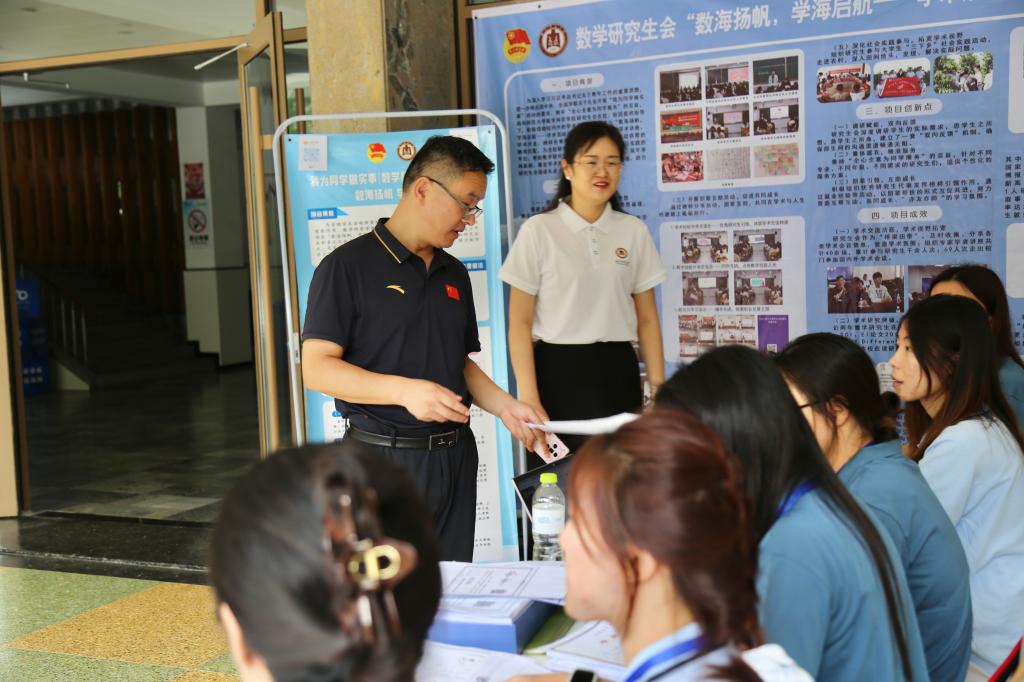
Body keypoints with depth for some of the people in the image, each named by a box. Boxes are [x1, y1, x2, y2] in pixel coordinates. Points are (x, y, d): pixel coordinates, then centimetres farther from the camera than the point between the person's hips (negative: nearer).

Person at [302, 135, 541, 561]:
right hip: (383, 458, -6)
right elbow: (316, 368, -14)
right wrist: (405, 390, -25)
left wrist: (505, 407, 3)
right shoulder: (347, 266, -8)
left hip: (454, 457, 6)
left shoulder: (454, 274, 14)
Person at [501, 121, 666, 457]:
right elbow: (520, 324, -4)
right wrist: (530, 401, -12)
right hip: (558, 372, -3)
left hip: (617, 372, 3)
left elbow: (647, 320, 11)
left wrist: (659, 390, 3)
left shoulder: (634, 231, 7)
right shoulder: (538, 231, -3)